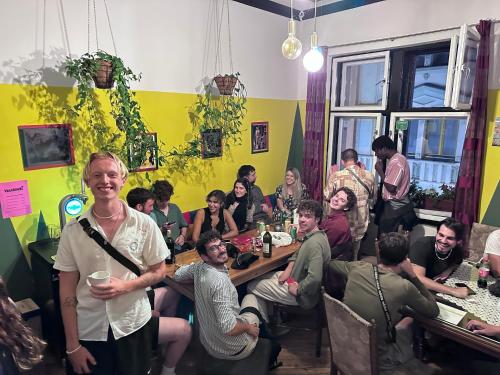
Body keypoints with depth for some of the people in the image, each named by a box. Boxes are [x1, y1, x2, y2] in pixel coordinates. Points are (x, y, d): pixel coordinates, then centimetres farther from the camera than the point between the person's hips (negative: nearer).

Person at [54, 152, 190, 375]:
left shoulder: (145, 224, -9)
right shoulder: (72, 230, -7)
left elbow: (159, 272, -1)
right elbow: (67, 289, -4)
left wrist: (124, 286, -18)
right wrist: (72, 345, -3)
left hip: (134, 322, 0)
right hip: (88, 329, 1)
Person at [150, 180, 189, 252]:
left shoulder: (174, 208, 17)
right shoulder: (151, 212, -4)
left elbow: (183, 226, 27)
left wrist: (182, 236, 9)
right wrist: (162, 229, -19)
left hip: (178, 247, 6)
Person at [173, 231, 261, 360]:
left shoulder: (200, 267, -9)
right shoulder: (220, 281, -32)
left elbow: (177, 275, 13)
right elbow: (228, 328, -33)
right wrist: (248, 327, -14)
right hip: (232, 350, -7)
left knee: (250, 296, 23)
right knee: (251, 297, 17)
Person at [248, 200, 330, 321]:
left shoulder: (315, 243, -31)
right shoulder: (311, 235, 1)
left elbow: (314, 278, -39)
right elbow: (298, 254, 17)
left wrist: (297, 289, -22)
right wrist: (288, 270, 1)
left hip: (302, 296, -10)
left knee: (252, 287, 2)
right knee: (259, 277, 20)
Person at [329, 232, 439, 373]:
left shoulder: (357, 268, -11)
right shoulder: (404, 286, -23)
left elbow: (330, 265, 11)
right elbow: (434, 311, -4)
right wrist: (413, 276, -1)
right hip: (377, 362, -4)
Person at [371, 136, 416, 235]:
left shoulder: (396, 162, -18)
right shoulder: (397, 159, 13)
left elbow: (391, 187, -22)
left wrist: (380, 171, -13)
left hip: (395, 207, -10)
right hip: (396, 205, 10)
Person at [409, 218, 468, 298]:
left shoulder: (458, 251, -12)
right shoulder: (422, 245, -27)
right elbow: (417, 278, -37)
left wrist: (447, 272, -12)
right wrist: (453, 290, -40)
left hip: (434, 290, 5)